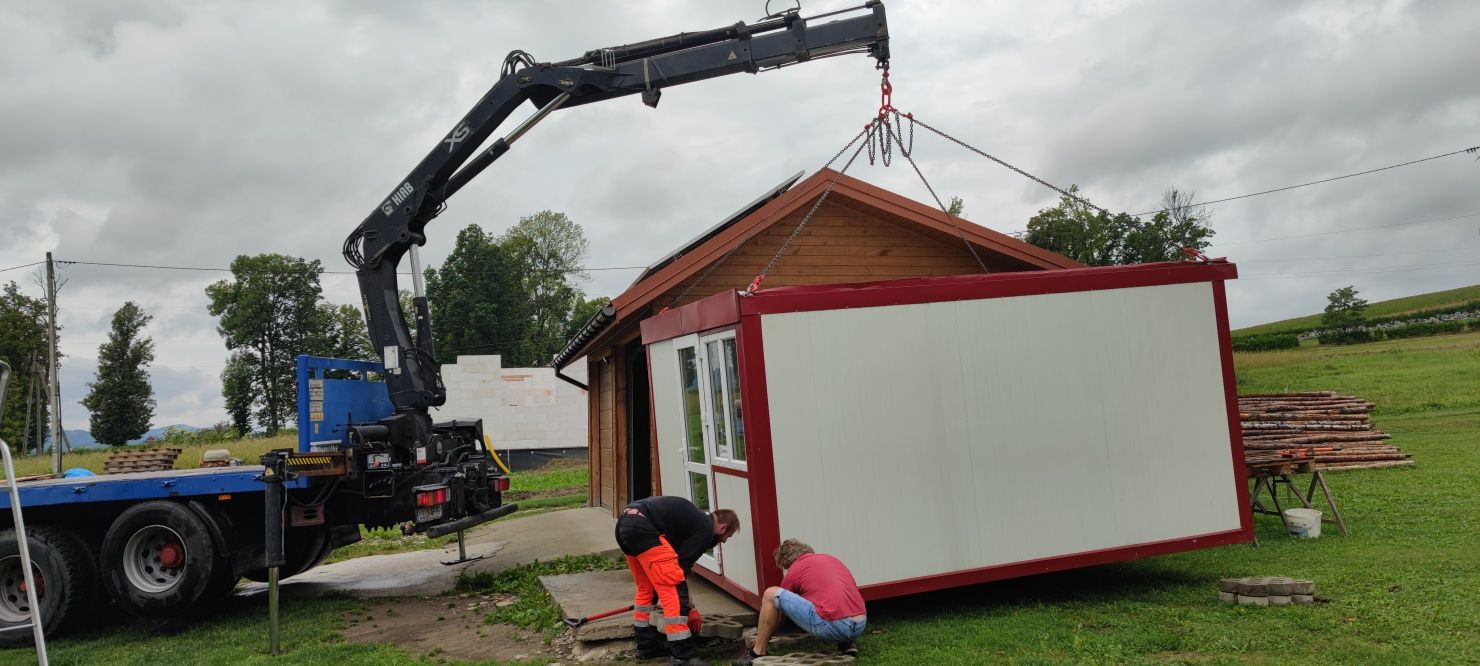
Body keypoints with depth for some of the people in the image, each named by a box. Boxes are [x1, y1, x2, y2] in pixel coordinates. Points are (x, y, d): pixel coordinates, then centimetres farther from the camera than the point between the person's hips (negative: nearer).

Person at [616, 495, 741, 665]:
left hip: (624, 522, 10)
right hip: (643, 528, -10)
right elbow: (682, 566, -1)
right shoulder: (706, 529, 2)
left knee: (646, 587, 24)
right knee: (673, 589, -6)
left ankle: (646, 645, 32)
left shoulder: (695, 519, 28)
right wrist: (688, 608, 12)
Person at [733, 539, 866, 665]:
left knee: (771, 594, 5)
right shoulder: (832, 558, 25)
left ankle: (758, 653, 13)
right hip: (860, 626, 6)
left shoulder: (793, 571, 10)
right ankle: (847, 644, 19)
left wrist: (762, 637, 42)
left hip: (833, 627, -6)